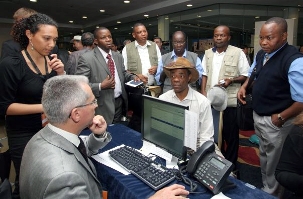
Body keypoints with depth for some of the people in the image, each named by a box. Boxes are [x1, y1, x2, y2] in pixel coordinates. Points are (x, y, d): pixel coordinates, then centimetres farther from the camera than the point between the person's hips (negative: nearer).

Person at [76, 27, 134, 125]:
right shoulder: (86, 58, -12)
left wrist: (134, 77, 0)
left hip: (120, 102, 6)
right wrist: (100, 86, -24)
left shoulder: (118, 56, 10)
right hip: (102, 107, -6)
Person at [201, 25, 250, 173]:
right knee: (213, 133, 15)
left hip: (230, 100, -4)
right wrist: (203, 92, 2)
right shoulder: (208, 53, 10)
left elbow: (246, 75, -2)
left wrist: (231, 80, -20)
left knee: (230, 134, 7)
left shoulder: (238, 52, -4)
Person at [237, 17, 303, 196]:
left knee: (274, 163, 12)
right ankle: (265, 188, 49)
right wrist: (244, 86, 2)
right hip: (258, 116, 8)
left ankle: (271, 193, 37)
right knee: (264, 156, 26)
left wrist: (280, 118, -20)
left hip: (274, 122, -8)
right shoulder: (261, 54, 0)